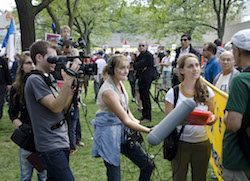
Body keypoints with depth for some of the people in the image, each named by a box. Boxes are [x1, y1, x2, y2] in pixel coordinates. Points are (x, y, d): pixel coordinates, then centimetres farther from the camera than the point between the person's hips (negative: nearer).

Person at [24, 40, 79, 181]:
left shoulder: (49, 79, 16)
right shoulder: (34, 80, -11)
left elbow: (63, 108, 13)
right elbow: (55, 107, -19)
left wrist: (72, 88, 0)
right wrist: (67, 82, -23)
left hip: (62, 142, 9)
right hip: (51, 146, -9)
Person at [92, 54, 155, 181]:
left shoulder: (119, 83, 3)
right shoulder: (108, 91, -24)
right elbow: (125, 121, -26)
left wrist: (135, 121, -2)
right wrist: (148, 130, -28)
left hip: (123, 132, 9)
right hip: (108, 134, -9)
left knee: (148, 165, 7)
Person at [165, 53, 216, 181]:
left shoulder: (207, 91, -1)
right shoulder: (173, 93, -8)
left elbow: (212, 119, 6)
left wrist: (211, 118, -17)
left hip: (202, 143, 2)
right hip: (180, 143, -2)